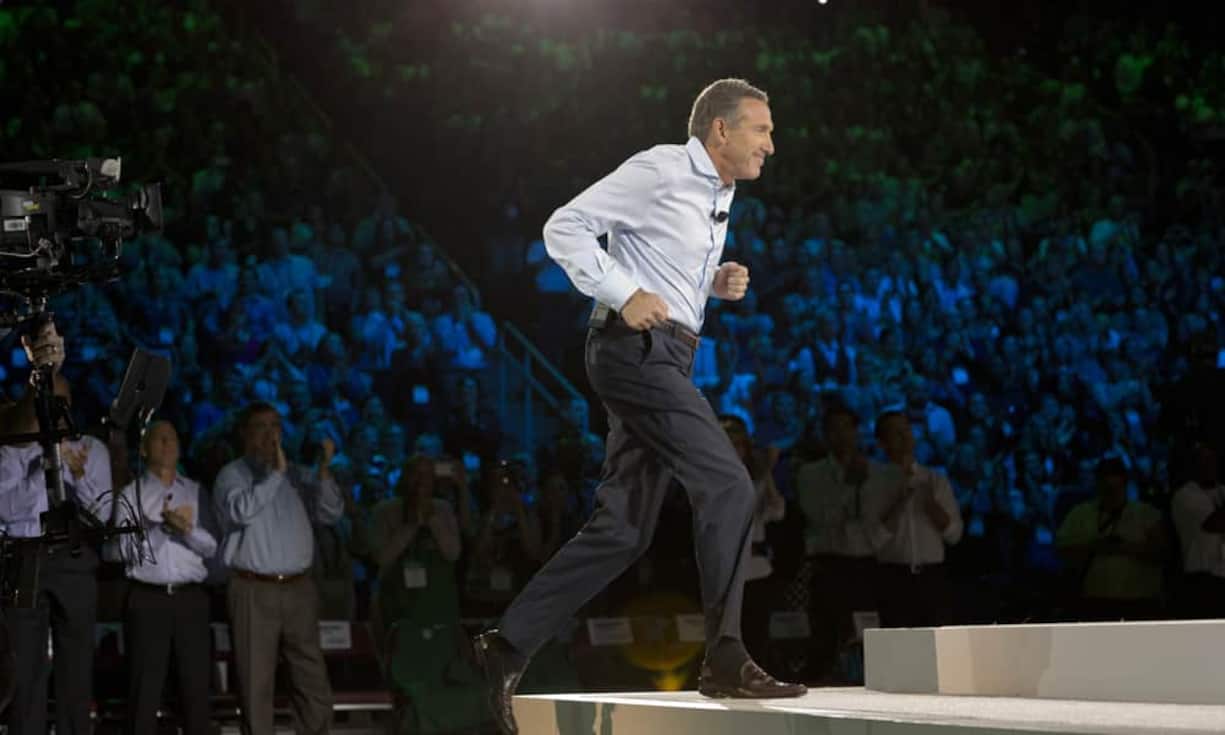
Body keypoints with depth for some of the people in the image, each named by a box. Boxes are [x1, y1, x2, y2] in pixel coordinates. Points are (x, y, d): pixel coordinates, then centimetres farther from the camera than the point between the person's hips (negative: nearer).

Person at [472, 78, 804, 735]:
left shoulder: (718, 195, 18)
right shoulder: (659, 170, -9)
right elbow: (565, 227, -10)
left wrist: (717, 283, 10)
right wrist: (623, 294, -19)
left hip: (664, 358, 10)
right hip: (637, 347, -10)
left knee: (622, 529, 6)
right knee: (728, 486, -16)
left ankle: (510, 644, 9)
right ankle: (725, 660, -12)